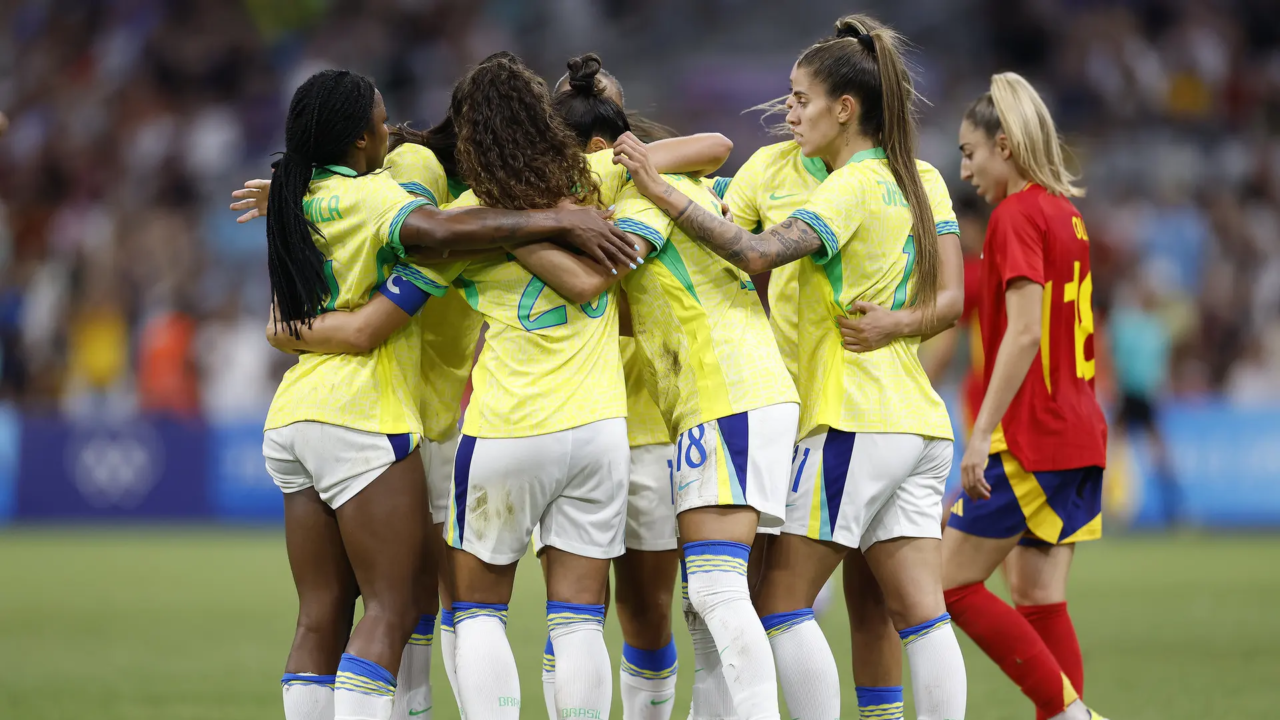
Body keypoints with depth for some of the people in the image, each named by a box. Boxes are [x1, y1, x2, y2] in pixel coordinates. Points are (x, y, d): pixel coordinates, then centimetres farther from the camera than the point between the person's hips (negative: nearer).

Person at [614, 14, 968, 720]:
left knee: (780, 601, -2)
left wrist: (662, 191, -22)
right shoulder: (921, 182, 13)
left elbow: (758, 252, -25)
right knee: (919, 614, 2)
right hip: (919, 423, 8)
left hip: (855, 423, -8)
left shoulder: (853, 188, -12)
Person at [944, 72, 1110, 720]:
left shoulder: (1016, 216, -12)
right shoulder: (1066, 215, 15)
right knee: (1040, 599, 8)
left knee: (951, 583, -3)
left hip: (1029, 439, -9)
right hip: (1079, 435, 9)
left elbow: (1024, 332, -20)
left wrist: (982, 434, -21)